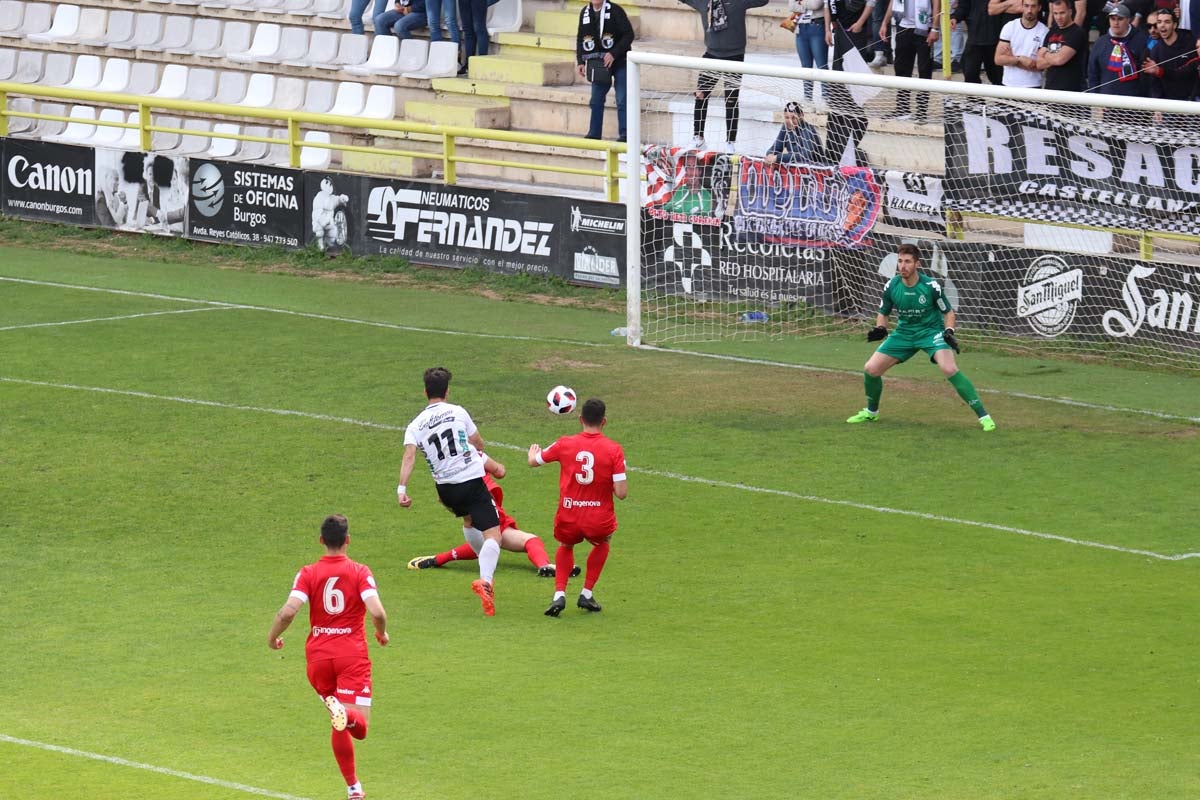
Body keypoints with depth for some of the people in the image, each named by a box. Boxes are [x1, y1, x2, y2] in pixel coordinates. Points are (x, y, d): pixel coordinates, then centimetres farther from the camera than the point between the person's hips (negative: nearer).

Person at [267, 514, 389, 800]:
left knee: (340, 726, 18)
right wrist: (382, 633, 7)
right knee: (359, 727, -9)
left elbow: (287, 612, -13)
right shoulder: (360, 572, -3)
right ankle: (347, 715, -45)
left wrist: (273, 637, 7)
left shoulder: (308, 574, 0)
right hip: (352, 654, -2)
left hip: (318, 656, 2)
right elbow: (377, 612, -15)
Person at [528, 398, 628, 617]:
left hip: (568, 518, 1)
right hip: (599, 520, -1)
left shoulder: (565, 444, -3)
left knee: (565, 546, 32)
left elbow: (534, 461, 15)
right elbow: (621, 493, -12)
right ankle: (587, 594, 28)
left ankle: (559, 594, 12)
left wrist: (533, 452, 40)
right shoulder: (614, 450, -9)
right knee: (602, 543, 34)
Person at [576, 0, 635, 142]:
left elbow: (629, 34, -13)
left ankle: (624, 135, -4)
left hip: (619, 61, -5)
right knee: (596, 101, 8)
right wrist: (580, 61, 4)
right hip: (598, 65, 5)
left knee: (622, 101, -7)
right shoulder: (585, 13, 4)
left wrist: (614, 54, -20)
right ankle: (594, 135, 15)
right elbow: (580, 38, 12)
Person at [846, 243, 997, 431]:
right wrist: (880, 329, -15)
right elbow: (883, 313, 6)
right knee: (871, 369, -4)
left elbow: (948, 312, -5)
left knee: (949, 369, -29)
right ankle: (871, 412, 26)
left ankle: (983, 416, -23)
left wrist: (949, 331, -23)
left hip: (931, 331, -4)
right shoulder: (891, 287, -10)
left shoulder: (930, 286, -19)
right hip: (904, 333, 4)